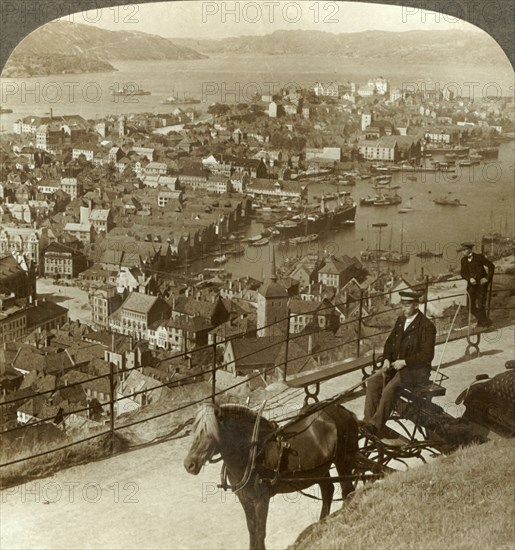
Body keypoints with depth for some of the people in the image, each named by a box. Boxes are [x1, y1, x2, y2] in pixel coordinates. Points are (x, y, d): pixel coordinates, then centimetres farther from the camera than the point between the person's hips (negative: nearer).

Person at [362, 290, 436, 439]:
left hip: (416, 369, -7)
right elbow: (390, 342, 18)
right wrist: (387, 359, 0)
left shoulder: (426, 326, -11)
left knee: (390, 387, -31)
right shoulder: (400, 320, 11)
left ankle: (376, 425, -27)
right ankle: (368, 420, -20)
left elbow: (427, 355, -16)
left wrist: (404, 362, -21)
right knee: (373, 382, -17)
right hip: (396, 364, 7)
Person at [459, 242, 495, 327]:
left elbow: (491, 266, -4)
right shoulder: (464, 260, 5)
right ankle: (481, 321, 24)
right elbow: (463, 273, 3)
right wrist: (470, 278, -17)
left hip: (481, 284, -5)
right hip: (472, 286, 5)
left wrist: (487, 278, -12)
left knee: (480, 306, -9)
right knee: (472, 307, 4)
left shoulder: (479, 257, -8)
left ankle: (485, 322, 10)